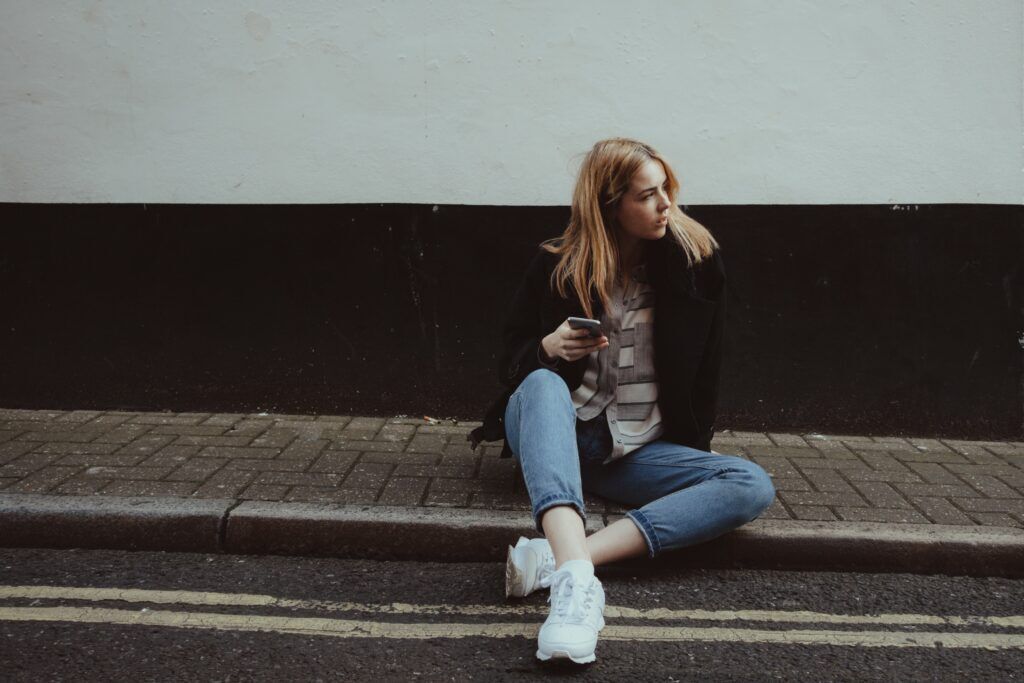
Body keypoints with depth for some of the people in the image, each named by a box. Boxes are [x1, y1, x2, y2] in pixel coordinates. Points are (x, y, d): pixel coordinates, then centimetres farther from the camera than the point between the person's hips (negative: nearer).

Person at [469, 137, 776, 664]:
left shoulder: (694, 261, 1)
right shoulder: (557, 266, -2)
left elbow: (704, 368, 10)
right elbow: (510, 360, 4)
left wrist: (696, 448, 7)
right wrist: (548, 348, -17)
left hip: (639, 452, 2)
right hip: (557, 434, -2)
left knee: (752, 486, -24)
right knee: (544, 382, -36)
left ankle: (557, 559, -41)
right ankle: (575, 575, -56)